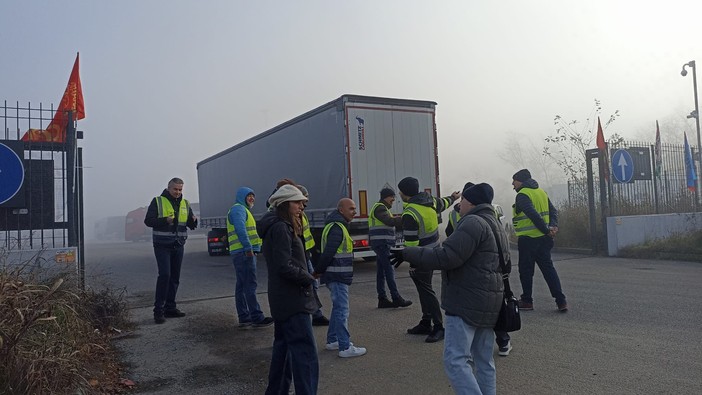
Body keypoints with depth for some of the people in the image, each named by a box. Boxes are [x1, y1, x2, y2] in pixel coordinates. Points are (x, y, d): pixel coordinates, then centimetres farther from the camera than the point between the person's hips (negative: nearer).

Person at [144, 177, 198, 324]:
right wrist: (165, 220, -24)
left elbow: (191, 225, 11)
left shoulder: (185, 204, 10)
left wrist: (193, 221, -13)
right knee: (164, 275, -14)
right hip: (162, 246, -5)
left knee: (175, 277, 8)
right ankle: (158, 310, -8)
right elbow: (148, 220, -9)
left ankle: (170, 308, 18)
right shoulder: (158, 201, -3)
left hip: (178, 246, 5)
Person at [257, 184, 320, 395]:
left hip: (283, 301, 11)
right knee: (306, 356, -12)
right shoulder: (280, 228, -16)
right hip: (293, 301, -11)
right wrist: (308, 279, -10)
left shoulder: (278, 227, 15)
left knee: (283, 348, 20)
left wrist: (304, 278, 7)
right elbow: (285, 267, -23)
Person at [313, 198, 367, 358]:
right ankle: (345, 347, -3)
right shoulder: (337, 228, -18)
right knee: (342, 311, -7)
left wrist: (319, 270, 16)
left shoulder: (338, 226, 17)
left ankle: (332, 341, 29)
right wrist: (319, 271, -12)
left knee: (338, 308, 19)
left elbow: (327, 252, 19)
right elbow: (328, 252, -22)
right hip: (337, 276, -11)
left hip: (337, 276, 11)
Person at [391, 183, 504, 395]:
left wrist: (408, 254, -15)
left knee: (455, 360, -9)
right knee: (484, 360, 14)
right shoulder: (491, 223, 19)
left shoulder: (473, 223, -14)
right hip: (487, 304, 10)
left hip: (467, 304, -10)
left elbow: (447, 256, -22)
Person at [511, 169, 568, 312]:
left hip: (528, 239, -7)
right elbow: (553, 211, 10)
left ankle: (527, 301, 12)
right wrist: (553, 226, -3)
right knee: (548, 268, 9)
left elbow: (533, 214, -22)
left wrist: (547, 230, -16)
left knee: (526, 270, 4)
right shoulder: (541, 192, 15)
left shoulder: (522, 195, -11)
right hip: (543, 239, 7)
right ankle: (561, 301, 4)